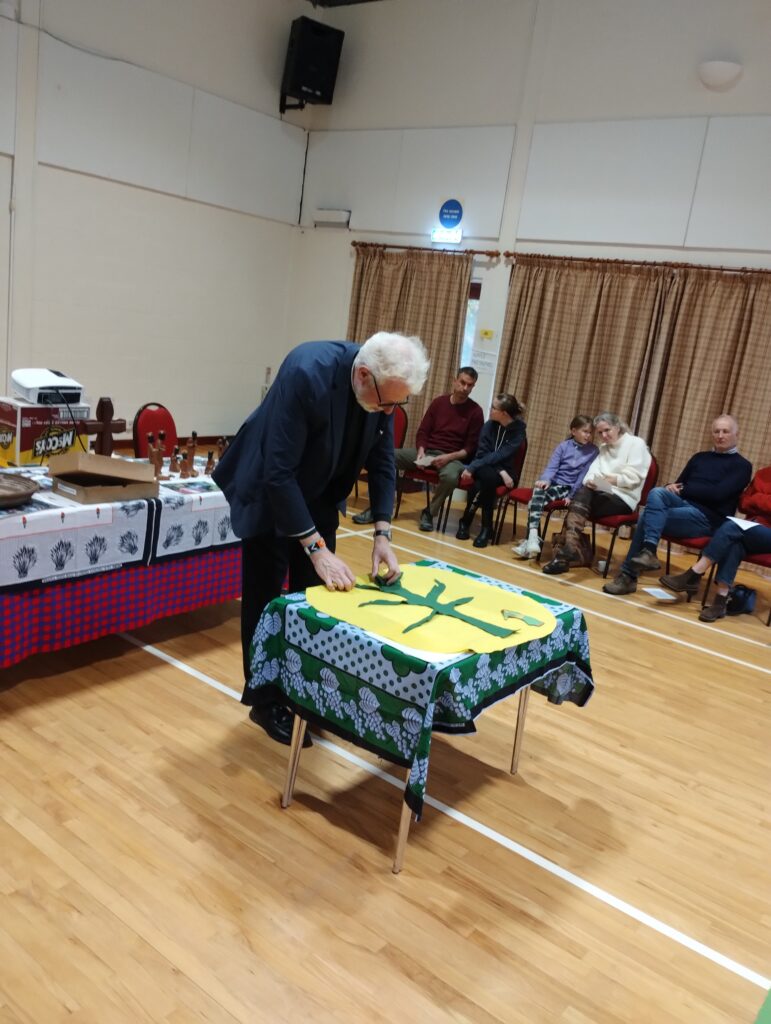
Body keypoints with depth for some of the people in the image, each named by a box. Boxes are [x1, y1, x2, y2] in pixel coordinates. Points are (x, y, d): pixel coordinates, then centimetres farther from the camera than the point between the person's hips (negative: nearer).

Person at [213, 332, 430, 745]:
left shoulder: (383, 387, -16)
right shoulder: (307, 373, -36)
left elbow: (382, 461, -4)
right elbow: (279, 473, -34)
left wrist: (382, 533, -12)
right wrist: (315, 548, -32)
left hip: (318, 496, 6)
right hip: (269, 492, -6)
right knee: (266, 598, 4)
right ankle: (265, 700, 20)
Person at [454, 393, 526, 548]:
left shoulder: (518, 431, -10)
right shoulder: (489, 425, -1)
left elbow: (499, 456, -20)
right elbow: (482, 453, -7)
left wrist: (472, 467, -29)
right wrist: (501, 472, -22)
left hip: (506, 471, -2)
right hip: (485, 469, 2)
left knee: (488, 477, -35)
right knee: (486, 475, -34)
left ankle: (466, 521, -20)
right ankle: (486, 528, -24)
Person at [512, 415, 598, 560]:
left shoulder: (593, 451, 3)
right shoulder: (563, 446, 8)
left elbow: (584, 475, -3)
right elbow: (552, 467, -2)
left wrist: (572, 495, -12)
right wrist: (545, 480, -22)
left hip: (568, 487, -2)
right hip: (552, 481, 2)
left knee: (536, 500, -29)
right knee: (537, 494, -33)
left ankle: (531, 538, -28)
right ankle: (533, 537, -41)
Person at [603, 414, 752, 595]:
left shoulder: (742, 465, 5)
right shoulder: (699, 457, 23)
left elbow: (718, 493, -10)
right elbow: (679, 484, 16)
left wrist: (683, 489, -7)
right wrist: (672, 488, -9)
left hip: (708, 518, -5)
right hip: (684, 505, 5)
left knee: (647, 517, -26)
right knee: (657, 492, -28)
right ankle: (647, 552, -35)